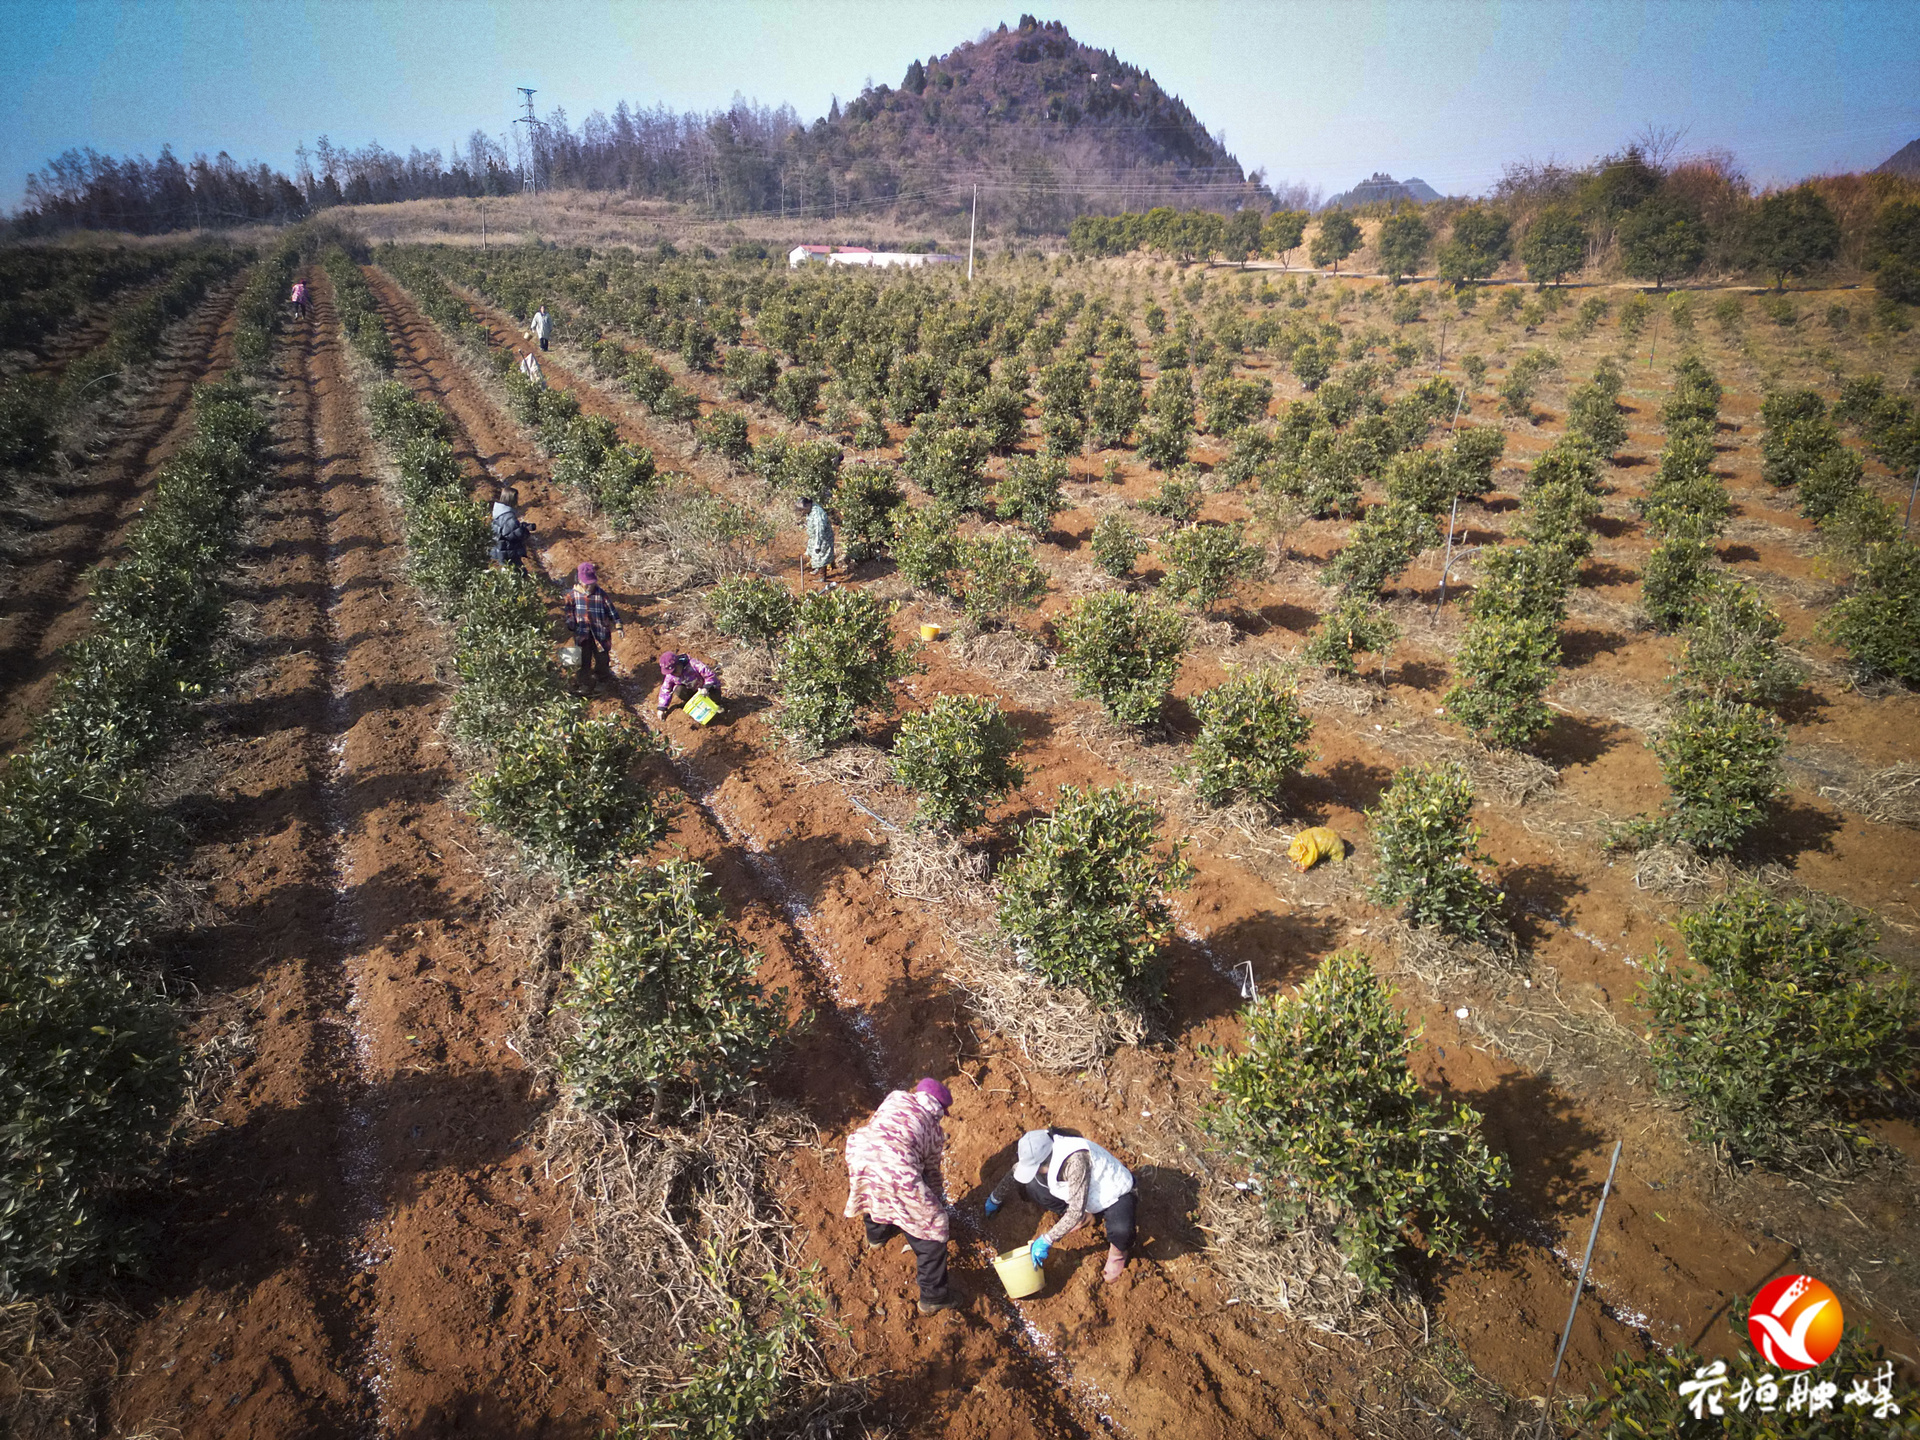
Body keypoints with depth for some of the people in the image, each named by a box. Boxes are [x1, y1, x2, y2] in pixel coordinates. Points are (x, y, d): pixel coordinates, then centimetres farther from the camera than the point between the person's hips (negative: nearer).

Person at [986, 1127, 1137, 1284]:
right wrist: (995, 1199, 16)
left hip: (1114, 1194, -7)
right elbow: (1015, 1173, 4)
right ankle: (1082, 1219, 9)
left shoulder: (1075, 1160, -41)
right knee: (1032, 1187, -12)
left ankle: (1118, 1248, 0)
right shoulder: (1039, 1151, -18)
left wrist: (1046, 1241, -33)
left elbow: (1076, 1210, -37)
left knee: (1120, 1231, -39)